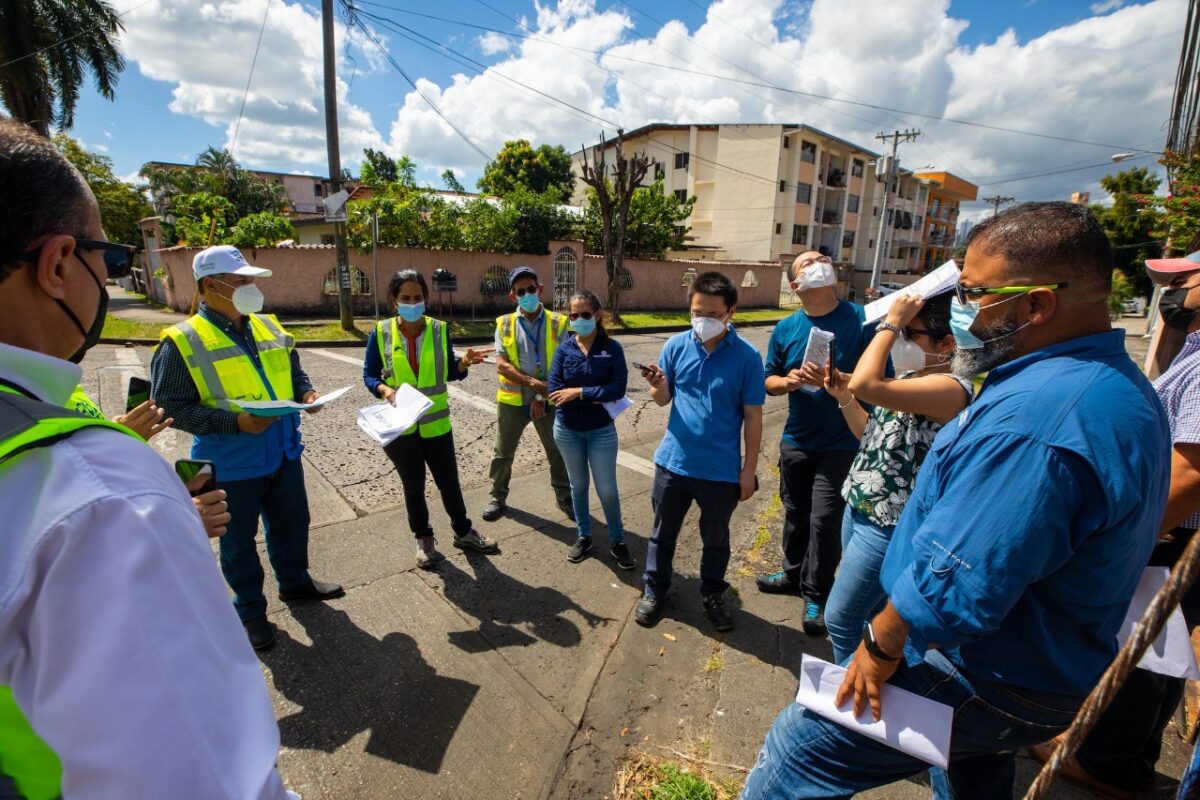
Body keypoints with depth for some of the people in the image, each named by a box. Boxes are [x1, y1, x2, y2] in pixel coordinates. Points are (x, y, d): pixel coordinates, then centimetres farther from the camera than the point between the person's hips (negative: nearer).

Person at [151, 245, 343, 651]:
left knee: (292, 525, 21)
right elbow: (171, 405, -16)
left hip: (284, 453, 6)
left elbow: (293, 371, 17)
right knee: (239, 541, 14)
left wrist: (306, 392, -4)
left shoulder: (269, 326, 4)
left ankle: (295, 583, 45)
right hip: (231, 464, -5)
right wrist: (235, 422, -27)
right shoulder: (183, 341, -14)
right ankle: (250, 611, 34)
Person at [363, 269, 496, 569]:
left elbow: (448, 372, 4)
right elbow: (369, 375, -2)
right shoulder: (381, 333, -7)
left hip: (436, 423, 1)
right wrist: (385, 390, -22)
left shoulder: (440, 329, -3)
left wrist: (464, 362, -17)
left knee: (449, 480, 11)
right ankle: (423, 538, 36)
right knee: (413, 485, 14)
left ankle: (463, 531, 34)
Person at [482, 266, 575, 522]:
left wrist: (542, 397, -14)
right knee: (502, 453, 13)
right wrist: (534, 383, -20)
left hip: (548, 401, 0)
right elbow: (501, 366, -10)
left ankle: (565, 497, 32)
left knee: (558, 452, 12)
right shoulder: (504, 324, -2)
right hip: (512, 400, 1)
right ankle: (498, 497, 34)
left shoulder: (558, 323, -4)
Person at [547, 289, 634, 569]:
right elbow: (555, 392, -14)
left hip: (601, 430, -2)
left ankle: (617, 542, 27)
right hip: (567, 430, 2)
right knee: (578, 485, 17)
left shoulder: (612, 349, -9)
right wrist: (597, 397, -18)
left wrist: (579, 392, -20)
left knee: (607, 490, 7)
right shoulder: (564, 350, -5)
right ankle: (584, 537, 36)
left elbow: (618, 389, -20)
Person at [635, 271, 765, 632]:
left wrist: (749, 470, -4)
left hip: (722, 469, -1)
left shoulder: (747, 356, -11)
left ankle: (712, 595, 41)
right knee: (663, 533, 18)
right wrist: (657, 385, -21)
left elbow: (752, 417, -5)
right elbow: (664, 399, 2)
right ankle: (654, 591, 38)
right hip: (673, 461, 2)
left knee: (716, 539, 19)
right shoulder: (676, 345, -6)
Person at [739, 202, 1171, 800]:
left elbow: (955, 581, -35)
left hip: (982, 689, -10)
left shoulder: (1034, 422, -34)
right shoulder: (1121, 384, 3)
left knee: (798, 747, 4)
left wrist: (882, 646, -19)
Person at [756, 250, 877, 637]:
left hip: (841, 444, -4)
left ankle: (815, 596, 22)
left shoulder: (862, 319, -12)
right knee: (795, 514, 18)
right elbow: (769, 381, 8)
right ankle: (793, 574, 41)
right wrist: (788, 381, -14)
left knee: (824, 520, 0)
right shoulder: (785, 329, 1)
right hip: (796, 441, 4)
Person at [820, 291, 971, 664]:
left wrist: (890, 321, -25)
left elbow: (864, 383, -38)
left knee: (840, 618, 2)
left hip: (887, 526, -9)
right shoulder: (907, 378, 7)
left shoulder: (950, 388, -23)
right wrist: (843, 398, 2)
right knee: (864, 611, 23)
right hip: (859, 508, 9)